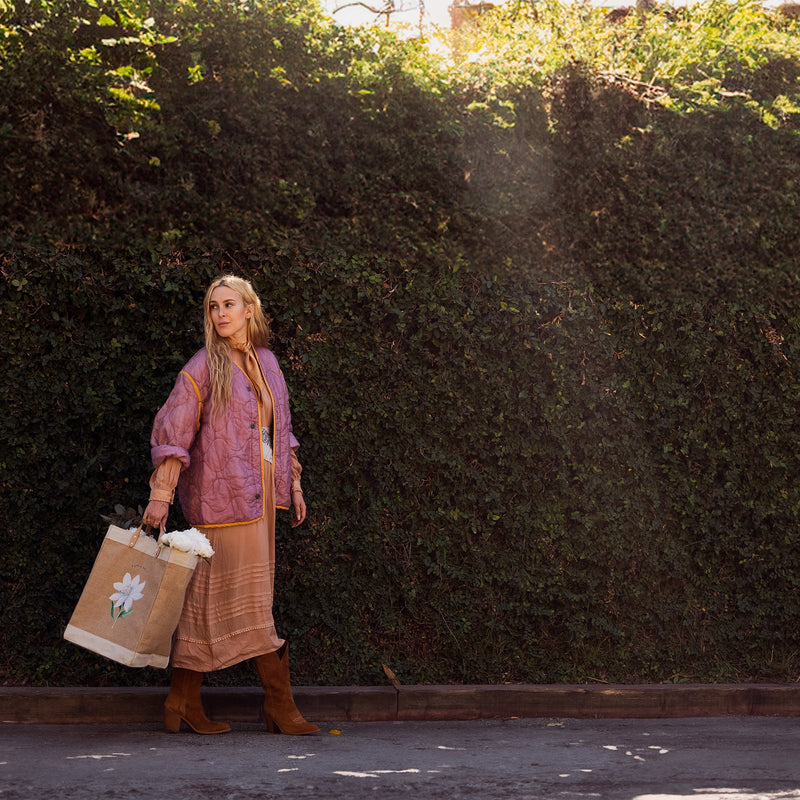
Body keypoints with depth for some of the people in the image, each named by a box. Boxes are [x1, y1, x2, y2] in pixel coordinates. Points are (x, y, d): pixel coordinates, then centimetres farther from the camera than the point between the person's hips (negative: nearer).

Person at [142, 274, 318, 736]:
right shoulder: (205, 367, -6)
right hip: (224, 491, -7)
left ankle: (184, 703, 15)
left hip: (260, 490, 7)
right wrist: (160, 496, -15)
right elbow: (171, 432, -9)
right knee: (246, 595, -4)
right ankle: (281, 707, 2)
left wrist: (294, 484, 18)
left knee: (210, 596, 9)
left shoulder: (266, 361, 13)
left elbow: (281, 429, 21)